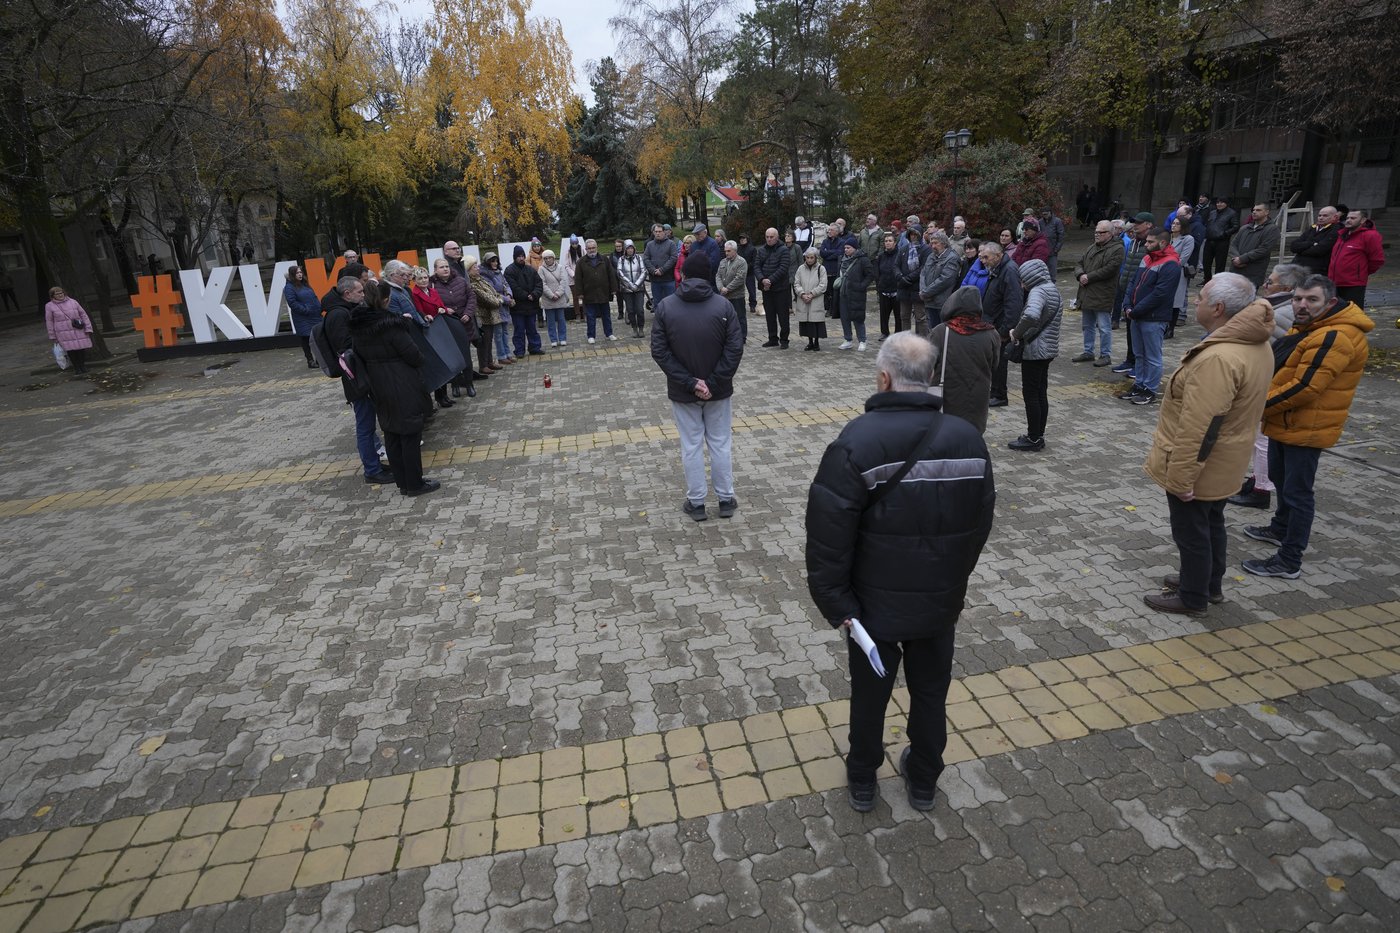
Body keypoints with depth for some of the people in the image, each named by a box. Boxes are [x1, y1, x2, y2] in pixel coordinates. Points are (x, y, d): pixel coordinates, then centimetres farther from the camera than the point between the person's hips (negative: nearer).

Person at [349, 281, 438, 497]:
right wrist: (420, 362, 6)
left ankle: (402, 482, 22)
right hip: (402, 388, -7)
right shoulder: (391, 325, -19)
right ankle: (415, 484, 10)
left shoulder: (357, 326, 2)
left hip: (379, 388, 7)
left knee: (391, 435, 14)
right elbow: (413, 354, -16)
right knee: (410, 435, 2)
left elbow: (359, 357, 8)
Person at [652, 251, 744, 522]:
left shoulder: (665, 307, -6)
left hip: (682, 391, 0)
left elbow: (659, 351, -10)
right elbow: (735, 348, -13)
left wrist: (689, 382, -13)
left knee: (691, 446, 10)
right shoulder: (723, 306, -8)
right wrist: (713, 382, -13)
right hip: (718, 390, 0)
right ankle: (725, 499, 22)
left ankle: (696, 502, 19)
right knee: (720, 444, 13)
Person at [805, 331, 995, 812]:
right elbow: (980, 523, 2)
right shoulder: (968, 438, -7)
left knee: (869, 692, 18)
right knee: (931, 692, 22)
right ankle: (923, 782, 42)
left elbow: (829, 533, -23)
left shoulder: (855, 442, -22)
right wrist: (955, 582, 14)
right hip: (942, 599, 3)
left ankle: (862, 782, 39)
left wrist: (835, 601, -12)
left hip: (875, 601, -3)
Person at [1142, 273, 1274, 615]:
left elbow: (1200, 427, -31)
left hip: (1198, 465, -10)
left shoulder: (1217, 358, -31)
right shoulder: (1255, 344, 2)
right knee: (1211, 523, 24)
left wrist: (1181, 476, -24)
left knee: (1191, 532, 7)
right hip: (1222, 464, 10)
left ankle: (1192, 598, 23)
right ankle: (1210, 584, 41)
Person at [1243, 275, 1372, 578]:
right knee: (1281, 480, 26)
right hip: (1286, 423, 10)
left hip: (1306, 428, -10)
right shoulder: (1306, 328, 11)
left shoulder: (1334, 337, -23)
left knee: (1297, 492, -3)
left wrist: (1260, 405, -19)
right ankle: (1281, 528, 46)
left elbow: (1304, 387, -28)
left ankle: (1289, 561, 4)